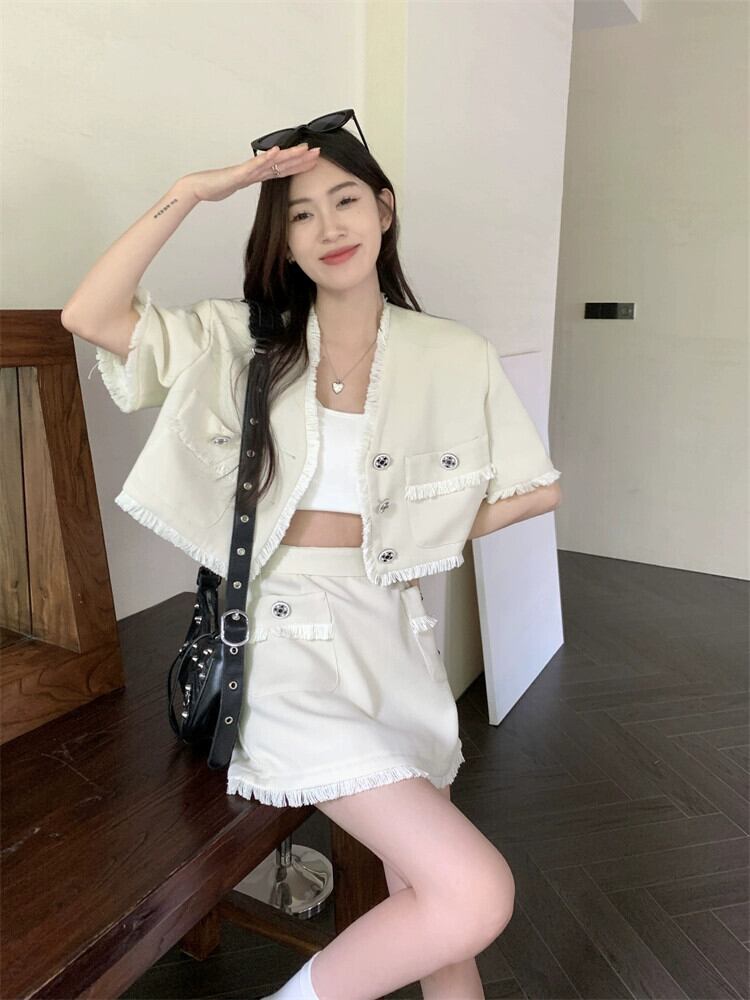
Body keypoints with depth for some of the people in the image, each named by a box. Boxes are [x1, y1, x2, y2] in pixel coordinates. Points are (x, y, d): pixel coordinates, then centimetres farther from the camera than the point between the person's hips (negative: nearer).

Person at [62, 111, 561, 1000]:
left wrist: (429, 534, 2)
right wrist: (191, 192, -10)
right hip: (290, 633, -3)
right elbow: (88, 316, -9)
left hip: (392, 633, 3)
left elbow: (538, 489, 9)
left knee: (427, 907, 13)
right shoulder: (245, 341, 3)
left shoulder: (453, 357, 3)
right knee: (475, 895, -14)